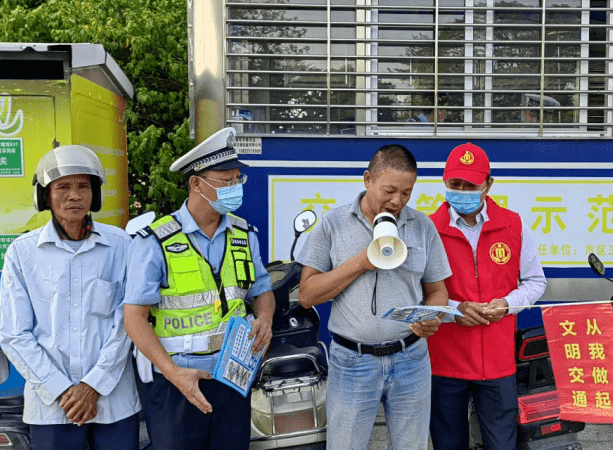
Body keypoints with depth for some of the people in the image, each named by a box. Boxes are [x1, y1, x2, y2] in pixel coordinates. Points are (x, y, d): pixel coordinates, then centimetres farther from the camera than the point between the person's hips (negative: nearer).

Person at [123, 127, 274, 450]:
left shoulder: (245, 235, 5)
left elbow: (262, 290, 16)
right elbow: (134, 317, -11)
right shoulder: (155, 242, -11)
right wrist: (173, 372, -21)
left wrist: (264, 318, -7)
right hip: (176, 382, -4)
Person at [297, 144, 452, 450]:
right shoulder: (333, 224, -2)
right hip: (352, 361, -2)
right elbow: (307, 295, -5)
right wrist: (360, 263, -15)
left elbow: (437, 290, 10)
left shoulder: (423, 227, 4)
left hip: (410, 359, 2)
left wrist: (432, 319, -13)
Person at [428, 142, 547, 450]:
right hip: (443, 359, -1)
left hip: (498, 359, 1)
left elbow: (535, 281, 12)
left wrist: (507, 304, -7)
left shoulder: (513, 226, 2)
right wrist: (453, 308, -16)